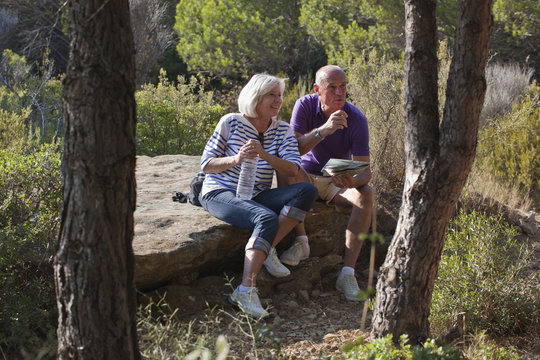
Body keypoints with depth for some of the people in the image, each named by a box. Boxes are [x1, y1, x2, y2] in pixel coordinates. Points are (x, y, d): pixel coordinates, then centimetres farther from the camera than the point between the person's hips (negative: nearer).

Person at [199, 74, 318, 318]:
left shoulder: (283, 131, 9)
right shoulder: (231, 123, -1)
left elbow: (293, 170, -5)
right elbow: (206, 164, -1)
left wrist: (264, 155, -22)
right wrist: (237, 159, -19)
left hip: (257, 196, 5)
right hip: (219, 193, -5)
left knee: (308, 191, -20)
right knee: (267, 219, -35)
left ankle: (267, 249, -18)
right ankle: (246, 290, -41)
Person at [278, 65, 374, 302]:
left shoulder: (356, 120, -17)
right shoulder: (305, 106, -15)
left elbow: (365, 170, -20)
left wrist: (353, 181, -44)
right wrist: (324, 129, -42)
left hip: (338, 182, 0)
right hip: (306, 177, 0)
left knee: (366, 195, -30)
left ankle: (347, 272, -33)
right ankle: (301, 241, -23)